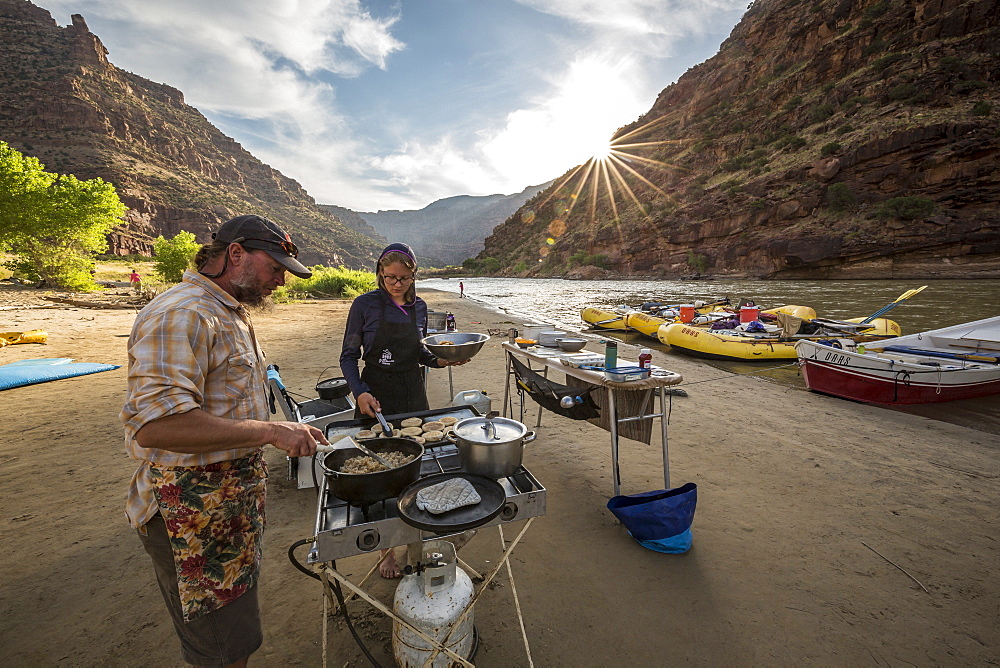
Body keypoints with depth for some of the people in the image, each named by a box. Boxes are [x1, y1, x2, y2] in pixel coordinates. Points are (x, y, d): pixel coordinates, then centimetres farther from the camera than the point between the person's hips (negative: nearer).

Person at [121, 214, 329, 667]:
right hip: (193, 510, -9)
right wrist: (269, 431, -30)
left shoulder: (231, 313, 13)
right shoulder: (180, 315, -21)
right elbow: (154, 422, -32)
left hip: (234, 500, 9)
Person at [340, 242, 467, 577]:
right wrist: (360, 392, -20)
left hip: (413, 395, 4)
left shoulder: (419, 307, 4)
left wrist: (439, 360, -4)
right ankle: (386, 550, 27)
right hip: (376, 397, -3)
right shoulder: (365, 305, -9)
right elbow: (348, 357, -5)